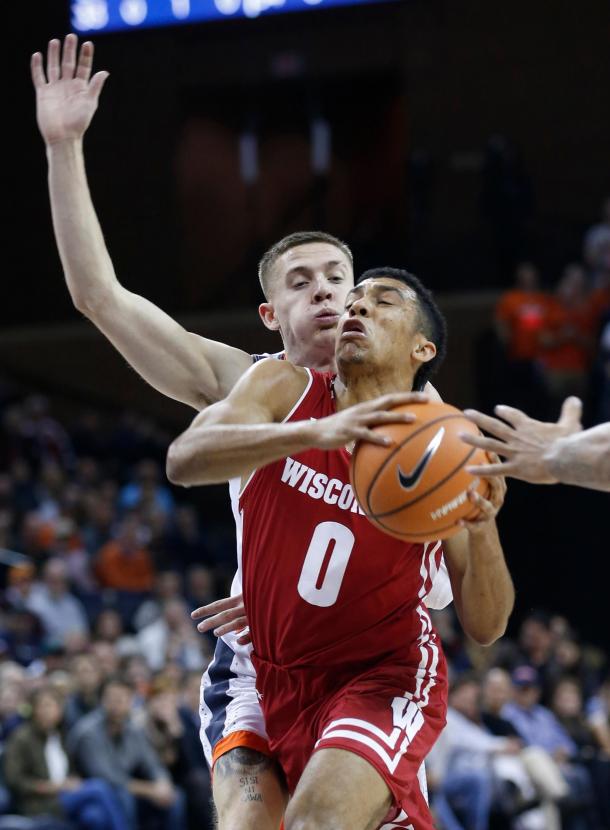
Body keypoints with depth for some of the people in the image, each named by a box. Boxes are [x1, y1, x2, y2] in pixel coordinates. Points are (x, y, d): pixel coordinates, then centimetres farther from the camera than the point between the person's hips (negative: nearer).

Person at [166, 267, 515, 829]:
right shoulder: (285, 389, -6)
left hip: (386, 677, -3)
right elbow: (184, 461, -26)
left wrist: (482, 529, -25)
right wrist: (314, 433, -40)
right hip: (284, 683, 4)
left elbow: (485, 628, -6)